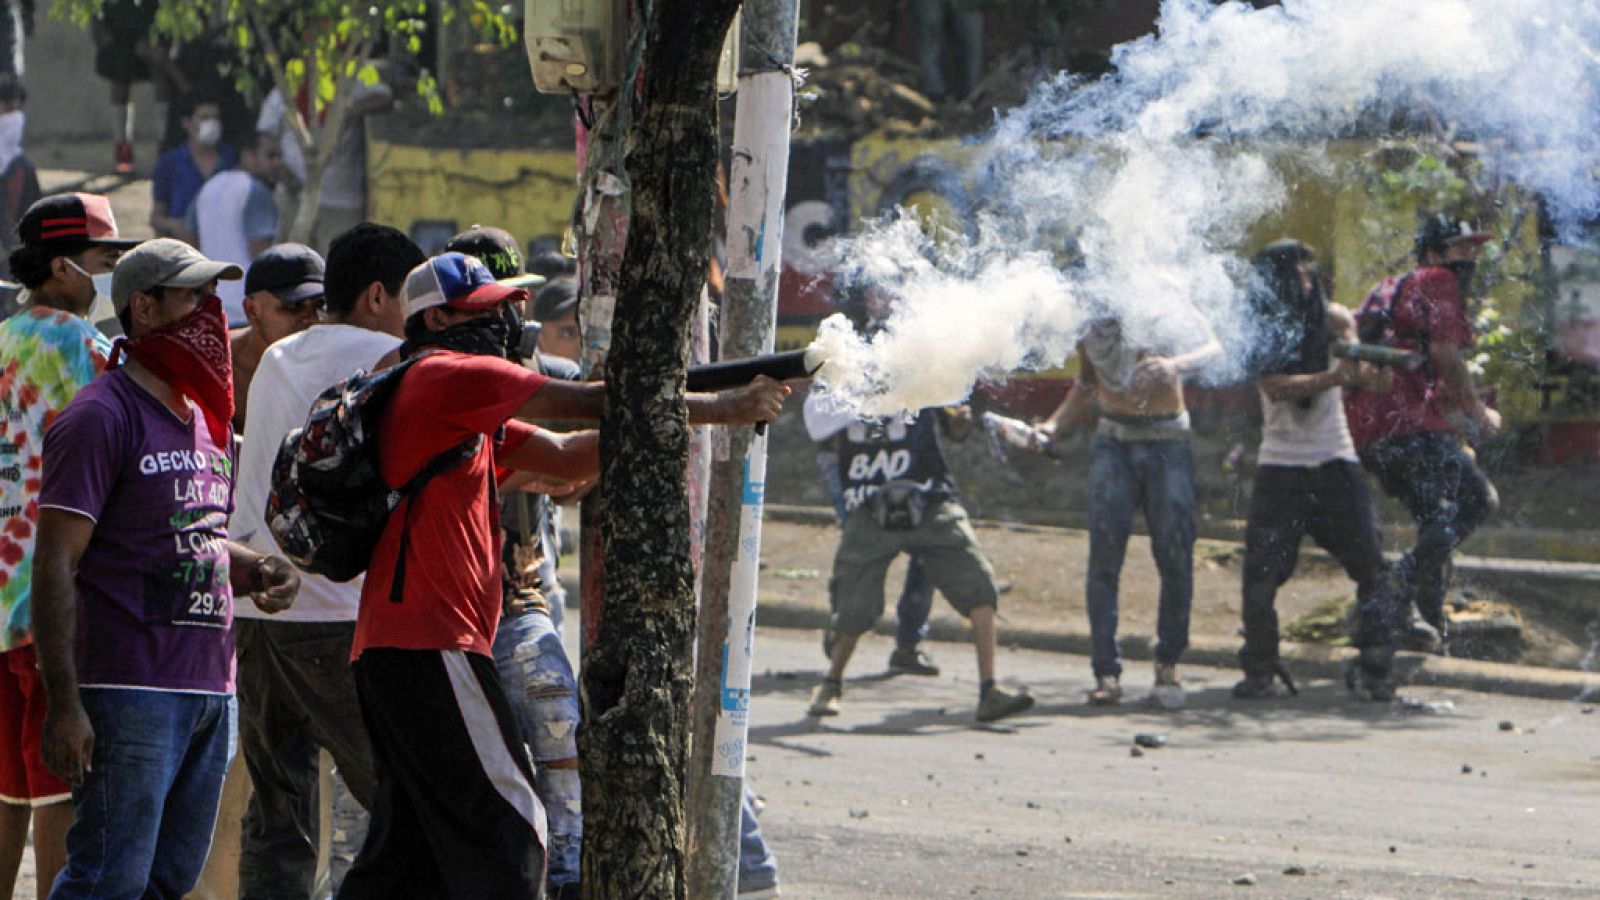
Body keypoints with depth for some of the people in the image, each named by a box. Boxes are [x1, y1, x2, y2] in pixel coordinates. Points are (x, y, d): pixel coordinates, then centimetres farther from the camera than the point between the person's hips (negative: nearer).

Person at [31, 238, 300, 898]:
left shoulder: (206, 420, 19)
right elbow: (55, 565, -14)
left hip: (210, 689, 9)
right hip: (132, 689, -9)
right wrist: (64, 704, -21)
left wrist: (257, 571, 7)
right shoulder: (102, 417, -9)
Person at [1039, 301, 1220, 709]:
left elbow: (1211, 347, -21)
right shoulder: (1093, 330, 3)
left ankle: (1168, 663, 13)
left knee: (1176, 556, -6)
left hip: (1167, 445, -2)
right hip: (1113, 445, 2)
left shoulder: (1173, 314, -5)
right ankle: (1107, 673, -9)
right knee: (1104, 555, -10)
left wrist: (1174, 365, -41)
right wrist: (1054, 423, 2)